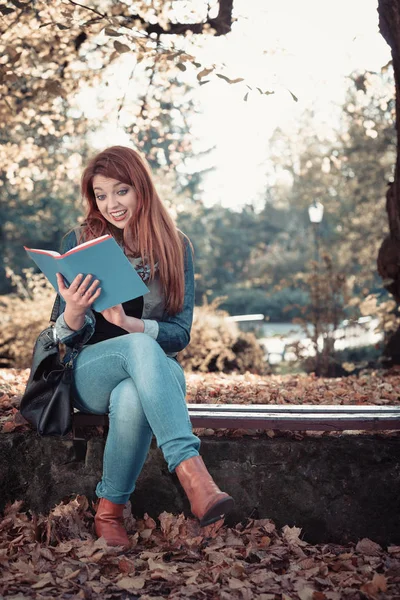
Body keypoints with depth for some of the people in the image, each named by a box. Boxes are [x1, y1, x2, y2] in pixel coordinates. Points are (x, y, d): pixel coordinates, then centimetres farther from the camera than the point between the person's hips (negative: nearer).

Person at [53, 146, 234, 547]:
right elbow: (70, 339, 2)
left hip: (156, 372, 1)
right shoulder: (79, 243, 2)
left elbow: (181, 333, -1)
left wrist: (128, 322, -21)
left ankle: (109, 512, -22)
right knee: (141, 347, -37)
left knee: (132, 398, -39)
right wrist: (73, 313, -24)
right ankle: (193, 474, -48)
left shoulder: (175, 247, 3)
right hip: (90, 375, -1)